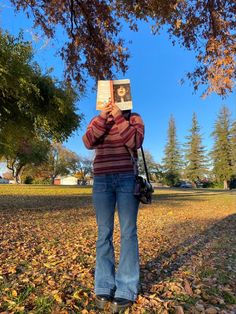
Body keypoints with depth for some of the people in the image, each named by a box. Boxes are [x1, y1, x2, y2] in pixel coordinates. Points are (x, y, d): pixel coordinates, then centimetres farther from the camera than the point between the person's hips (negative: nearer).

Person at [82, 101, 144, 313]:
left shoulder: (134, 118, 9)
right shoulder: (97, 121, 15)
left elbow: (136, 141, -10)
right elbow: (88, 143, -5)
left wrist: (118, 116, -10)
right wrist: (104, 116, -9)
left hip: (127, 179, -1)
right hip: (102, 180, 2)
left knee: (128, 232, -3)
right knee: (104, 232, 2)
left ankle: (126, 290, 6)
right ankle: (104, 287, 12)